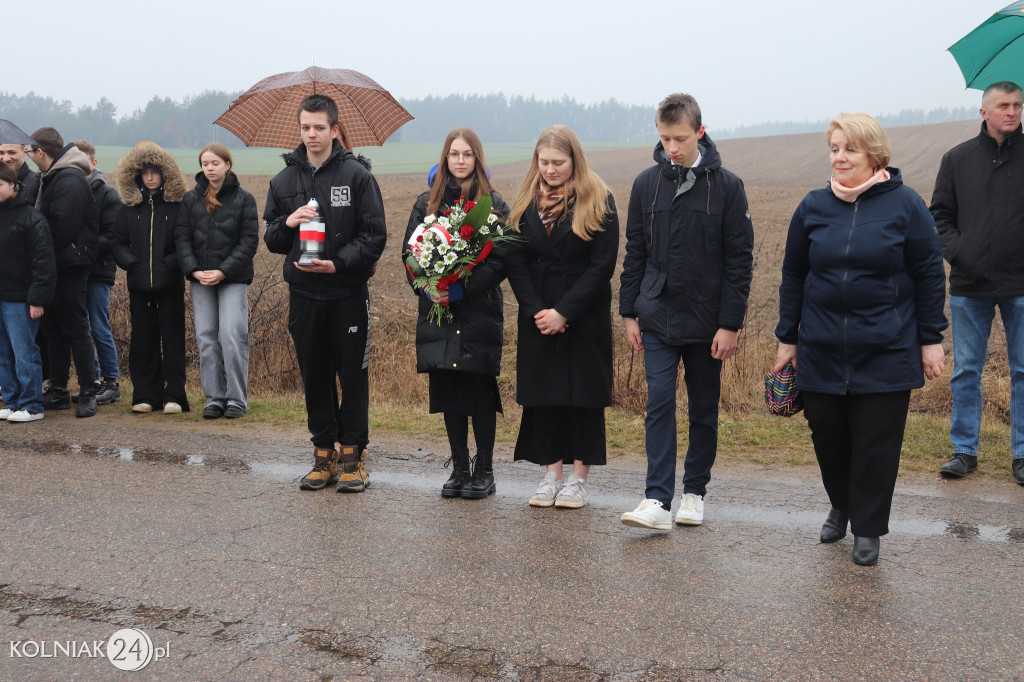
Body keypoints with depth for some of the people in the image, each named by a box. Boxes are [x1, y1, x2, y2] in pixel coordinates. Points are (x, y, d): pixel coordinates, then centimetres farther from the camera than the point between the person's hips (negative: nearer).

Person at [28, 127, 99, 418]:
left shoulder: (70, 180, -15)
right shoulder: (51, 178, 17)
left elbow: (62, 228, -22)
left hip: (70, 266, -10)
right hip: (55, 266, 10)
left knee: (75, 329, -5)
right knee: (54, 328, 12)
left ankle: (88, 392, 2)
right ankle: (58, 391, 19)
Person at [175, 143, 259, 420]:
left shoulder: (243, 199, 1)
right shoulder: (191, 199, 9)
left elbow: (249, 241, -3)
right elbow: (182, 238, 7)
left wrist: (223, 272, -11)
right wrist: (194, 271, -8)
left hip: (233, 279, -3)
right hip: (200, 280, 3)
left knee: (232, 336, -10)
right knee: (206, 338, 2)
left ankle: (237, 399, 0)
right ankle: (214, 398, 10)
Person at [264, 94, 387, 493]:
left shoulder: (357, 175, -2)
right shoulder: (284, 180, 10)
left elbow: (375, 235, -5)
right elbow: (271, 239, 13)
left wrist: (338, 263, -17)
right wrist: (287, 223, -9)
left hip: (348, 294, -3)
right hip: (304, 294, 4)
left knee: (353, 375, 2)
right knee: (315, 377, 10)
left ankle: (352, 455, 13)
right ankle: (324, 453, 20)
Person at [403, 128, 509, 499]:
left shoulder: (493, 204, 2)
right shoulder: (426, 203, 10)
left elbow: (501, 259, -5)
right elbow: (410, 253, 7)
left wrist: (463, 288, -17)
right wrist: (427, 288, -11)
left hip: (480, 311, -3)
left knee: (480, 391, -1)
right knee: (448, 392, 6)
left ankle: (484, 469, 12)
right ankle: (459, 467, 18)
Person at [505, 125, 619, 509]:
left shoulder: (598, 203, -4)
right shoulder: (527, 203, 8)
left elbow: (602, 265, -10)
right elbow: (516, 262, 4)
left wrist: (564, 311, -15)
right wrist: (535, 310, -9)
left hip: (585, 317, -3)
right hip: (537, 316, 4)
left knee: (582, 392, 1)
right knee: (543, 393, 5)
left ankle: (579, 479, 10)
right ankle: (551, 474, 15)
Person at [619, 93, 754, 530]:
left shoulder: (726, 186, -4)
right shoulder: (647, 184, 4)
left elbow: (739, 260, -4)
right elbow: (635, 253, 9)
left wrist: (730, 323, -8)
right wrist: (629, 313, 6)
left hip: (706, 320, -1)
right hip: (658, 317, 1)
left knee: (704, 409, 9)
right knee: (659, 403, -7)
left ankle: (694, 492, 23)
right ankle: (658, 500, -7)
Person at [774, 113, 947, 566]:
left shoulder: (904, 204, -3)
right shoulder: (813, 207, 5)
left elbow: (930, 276, 0)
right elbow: (793, 277, 11)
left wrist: (931, 340, -1)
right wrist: (787, 338, 10)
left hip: (886, 353, -3)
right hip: (822, 352, 3)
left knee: (876, 443, 2)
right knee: (828, 437, 10)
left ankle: (867, 529, 17)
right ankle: (840, 507, 35)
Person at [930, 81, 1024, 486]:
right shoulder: (958, 159, 6)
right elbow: (940, 214, 10)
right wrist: (954, 250, -5)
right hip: (969, 285, 1)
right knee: (966, 371, 6)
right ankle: (964, 451, 17)